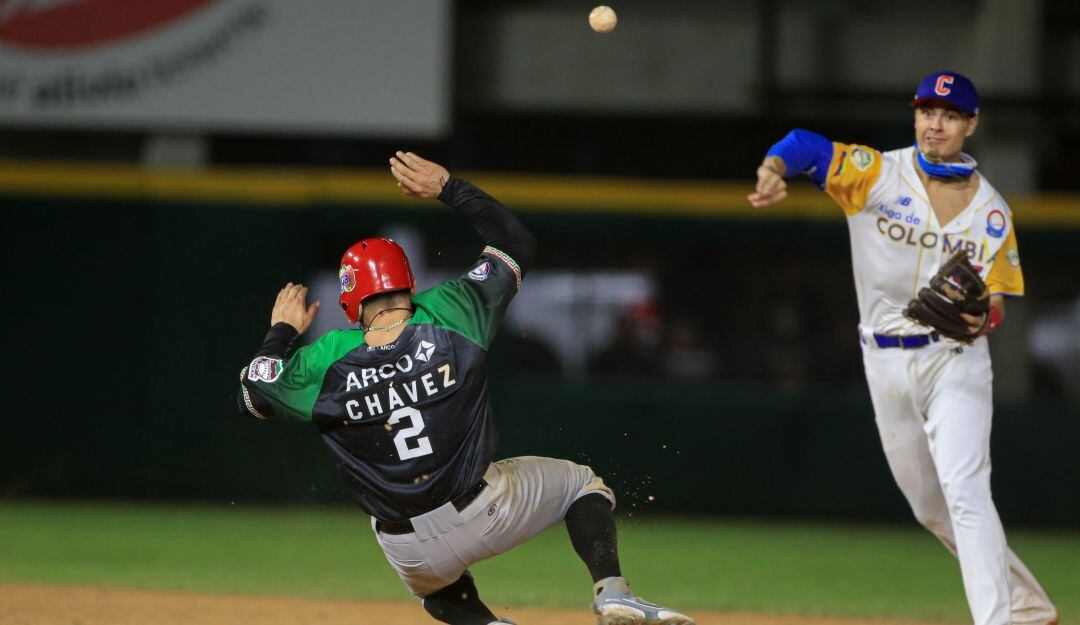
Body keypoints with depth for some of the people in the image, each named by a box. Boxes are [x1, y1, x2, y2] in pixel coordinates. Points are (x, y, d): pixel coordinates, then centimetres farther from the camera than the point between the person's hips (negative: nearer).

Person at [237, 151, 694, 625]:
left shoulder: (326, 363, -11)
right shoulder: (449, 317, -10)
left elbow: (252, 390, 8)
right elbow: (517, 244, 5)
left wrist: (282, 332, 21)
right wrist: (449, 188, 8)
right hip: (481, 510, -1)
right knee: (581, 483, 24)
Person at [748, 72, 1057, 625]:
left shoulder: (990, 210, -1)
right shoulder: (879, 175, -6)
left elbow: (997, 302, 1)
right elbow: (806, 146, -20)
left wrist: (983, 317, -23)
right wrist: (774, 169, -43)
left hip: (956, 359, -2)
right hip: (887, 363, 2)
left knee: (965, 491, -21)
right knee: (932, 509, 13)